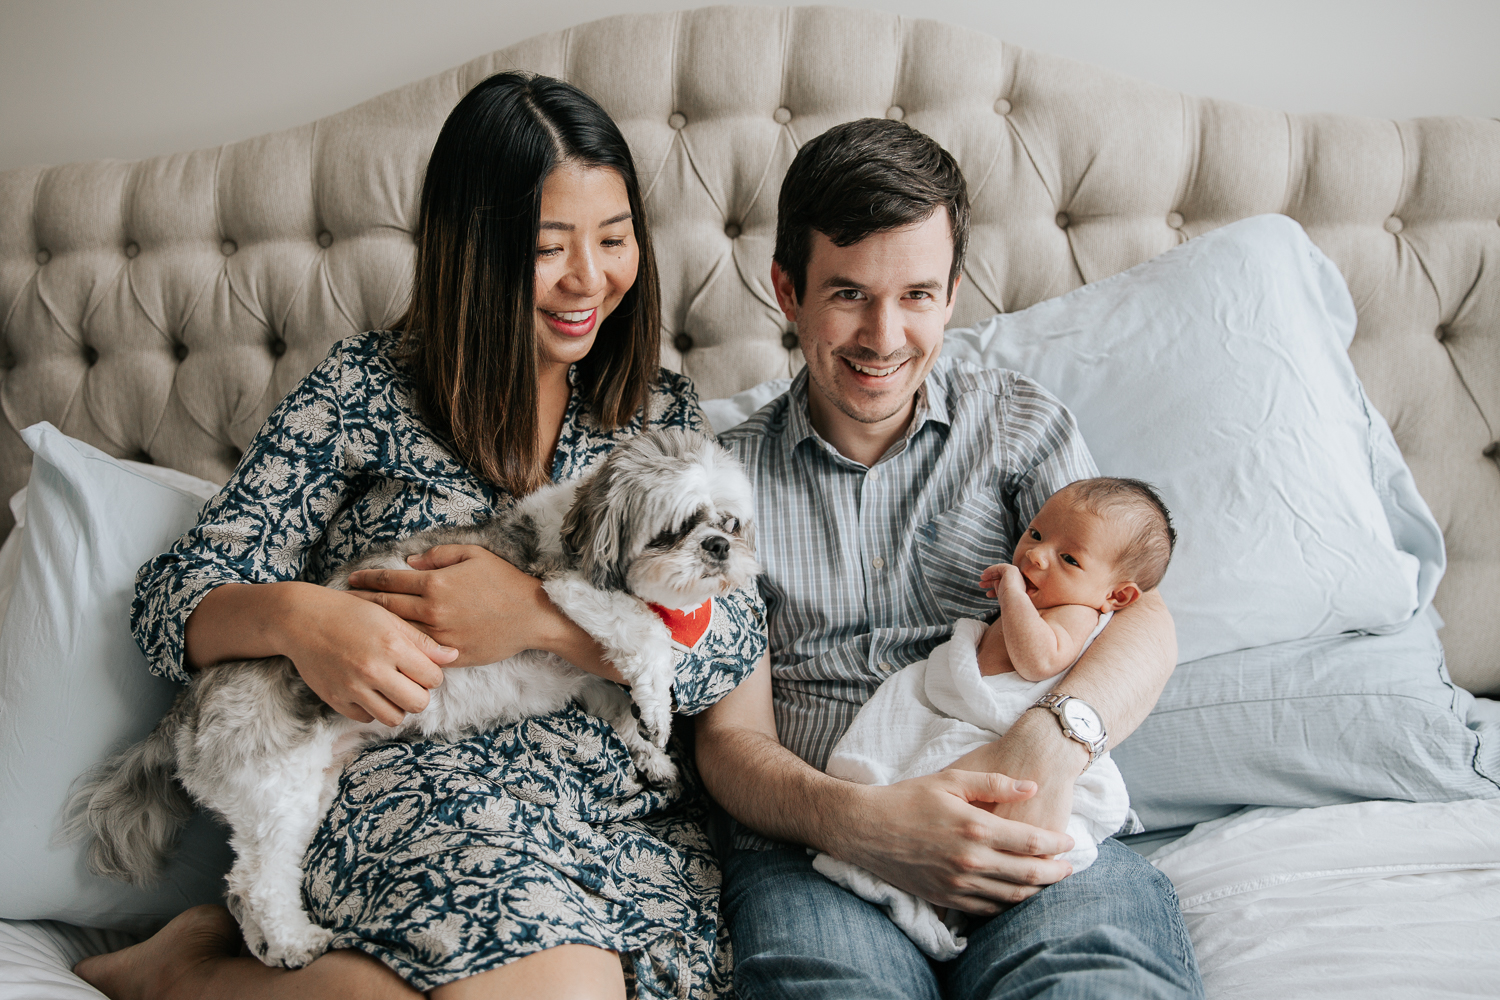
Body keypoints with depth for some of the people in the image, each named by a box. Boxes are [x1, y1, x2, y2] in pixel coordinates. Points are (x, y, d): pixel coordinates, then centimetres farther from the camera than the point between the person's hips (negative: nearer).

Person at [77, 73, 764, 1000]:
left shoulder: (665, 415, 11)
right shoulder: (368, 388, 6)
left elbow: (737, 647, 0)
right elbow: (179, 595, 4)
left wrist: (537, 612, -16)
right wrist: (298, 615, -20)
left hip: (624, 804, 3)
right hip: (395, 775, -3)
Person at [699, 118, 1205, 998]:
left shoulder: (1020, 421, 16)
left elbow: (1145, 618, 2)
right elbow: (731, 738, 5)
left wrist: (1050, 743, -21)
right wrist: (858, 820, -18)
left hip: (1021, 832, 1)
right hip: (812, 847, 0)